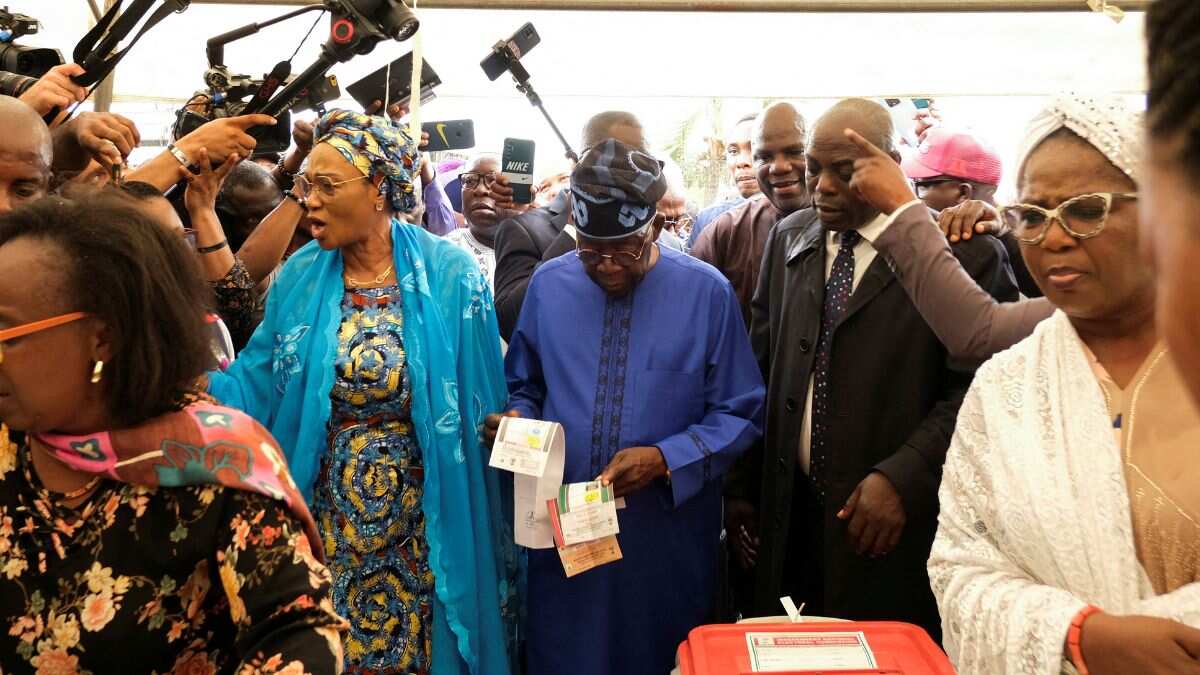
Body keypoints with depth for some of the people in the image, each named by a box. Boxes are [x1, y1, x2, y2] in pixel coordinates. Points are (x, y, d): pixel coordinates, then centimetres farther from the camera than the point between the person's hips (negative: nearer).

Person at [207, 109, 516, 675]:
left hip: (422, 525, -2)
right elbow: (255, 384, -3)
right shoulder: (300, 277, -1)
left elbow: (479, 408, -8)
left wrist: (488, 535, -6)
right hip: (326, 520, 3)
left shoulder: (450, 277, -11)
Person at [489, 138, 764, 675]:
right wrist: (518, 422, -10)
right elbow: (524, 387, 12)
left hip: (666, 538, -2)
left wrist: (664, 458, -19)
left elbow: (740, 415, -5)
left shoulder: (706, 292, -8)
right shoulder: (548, 284, 1)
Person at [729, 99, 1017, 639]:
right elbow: (760, 368, 10)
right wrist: (742, 489, 8)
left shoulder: (964, 252, -8)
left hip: (896, 520, -4)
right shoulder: (788, 238, 7)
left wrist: (903, 478, -19)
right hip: (787, 512, 4)